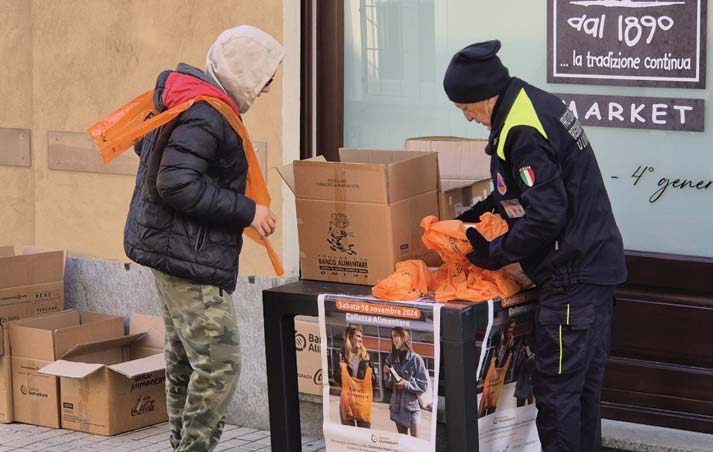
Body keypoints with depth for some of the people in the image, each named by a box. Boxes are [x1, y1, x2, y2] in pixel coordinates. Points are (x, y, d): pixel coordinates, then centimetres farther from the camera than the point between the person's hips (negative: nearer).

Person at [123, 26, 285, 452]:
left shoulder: (182, 95, 10)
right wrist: (246, 211, -22)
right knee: (220, 363, -10)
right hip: (190, 257, -11)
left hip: (173, 251, 11)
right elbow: (177, 184, -30)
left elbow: (146, 144, 24)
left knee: (185, 359, 19)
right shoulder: (205, 116, -22)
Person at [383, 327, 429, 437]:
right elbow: (388, 385, 10)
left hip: (412, 404, -5)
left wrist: (407, 384, -18)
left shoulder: (416, 359, -7)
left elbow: (424, 385, -7)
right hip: (397, 405, 5)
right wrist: (387, 374, -8)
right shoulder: (391, 358, 7)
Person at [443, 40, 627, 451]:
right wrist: (485, 209, 17)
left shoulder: (523, 134, -21)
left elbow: (545, 217, -23)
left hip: (573, 275, -10)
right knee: (586, 381, 18)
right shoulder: (539, 103, 10)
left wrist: (494, 254, -10)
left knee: (557, 387, -4)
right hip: (599, 261, 10)